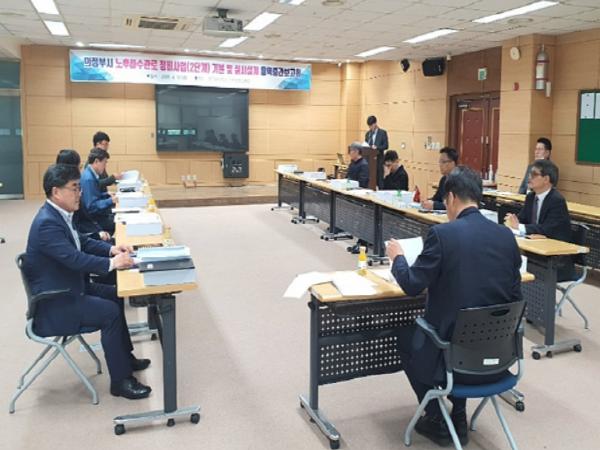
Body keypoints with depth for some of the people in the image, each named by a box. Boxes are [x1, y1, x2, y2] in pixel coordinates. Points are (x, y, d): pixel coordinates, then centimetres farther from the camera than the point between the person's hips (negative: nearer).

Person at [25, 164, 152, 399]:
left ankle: (125, 356, 28)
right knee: (110, 312, -19)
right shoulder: (47, 223, -26)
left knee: (115, 296, 15)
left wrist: (111, 248, -1)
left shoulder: (58, 214, 5)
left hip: (67, 288, 11)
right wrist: (111, 263, -27)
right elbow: (74, 258, -33)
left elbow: (83, 241, 14)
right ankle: (120, 380, -7)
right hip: (55, 303, -11)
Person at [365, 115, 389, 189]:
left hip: (378, 159, -5)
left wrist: (376, 147, -21)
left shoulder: (383, 132, -1)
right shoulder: (367, 133, 15)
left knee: (379, 178, -5)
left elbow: (386, 146, -6)